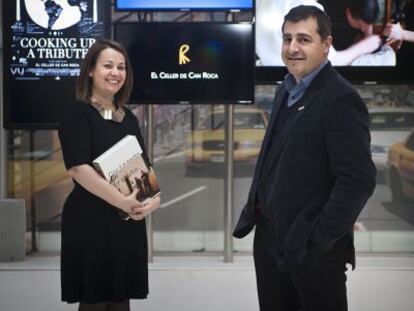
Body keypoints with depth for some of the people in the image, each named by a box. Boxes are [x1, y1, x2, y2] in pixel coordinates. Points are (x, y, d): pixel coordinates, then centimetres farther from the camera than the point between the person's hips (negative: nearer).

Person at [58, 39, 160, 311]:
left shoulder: (129, 118, 14)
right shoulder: (78, 114, -7)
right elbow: (78, 168, -18)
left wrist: (154, 197, -6)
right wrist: (122, 202, -23)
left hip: (129, 222, 7)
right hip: (91, 221, -6)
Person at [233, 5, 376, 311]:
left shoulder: (340, 99, -17)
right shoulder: (286, 90, 9)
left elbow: (359, 180, -21)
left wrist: (320, 239, -19)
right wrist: (254, 212, 11)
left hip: (313, 249, -8)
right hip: (270, 239, 8)